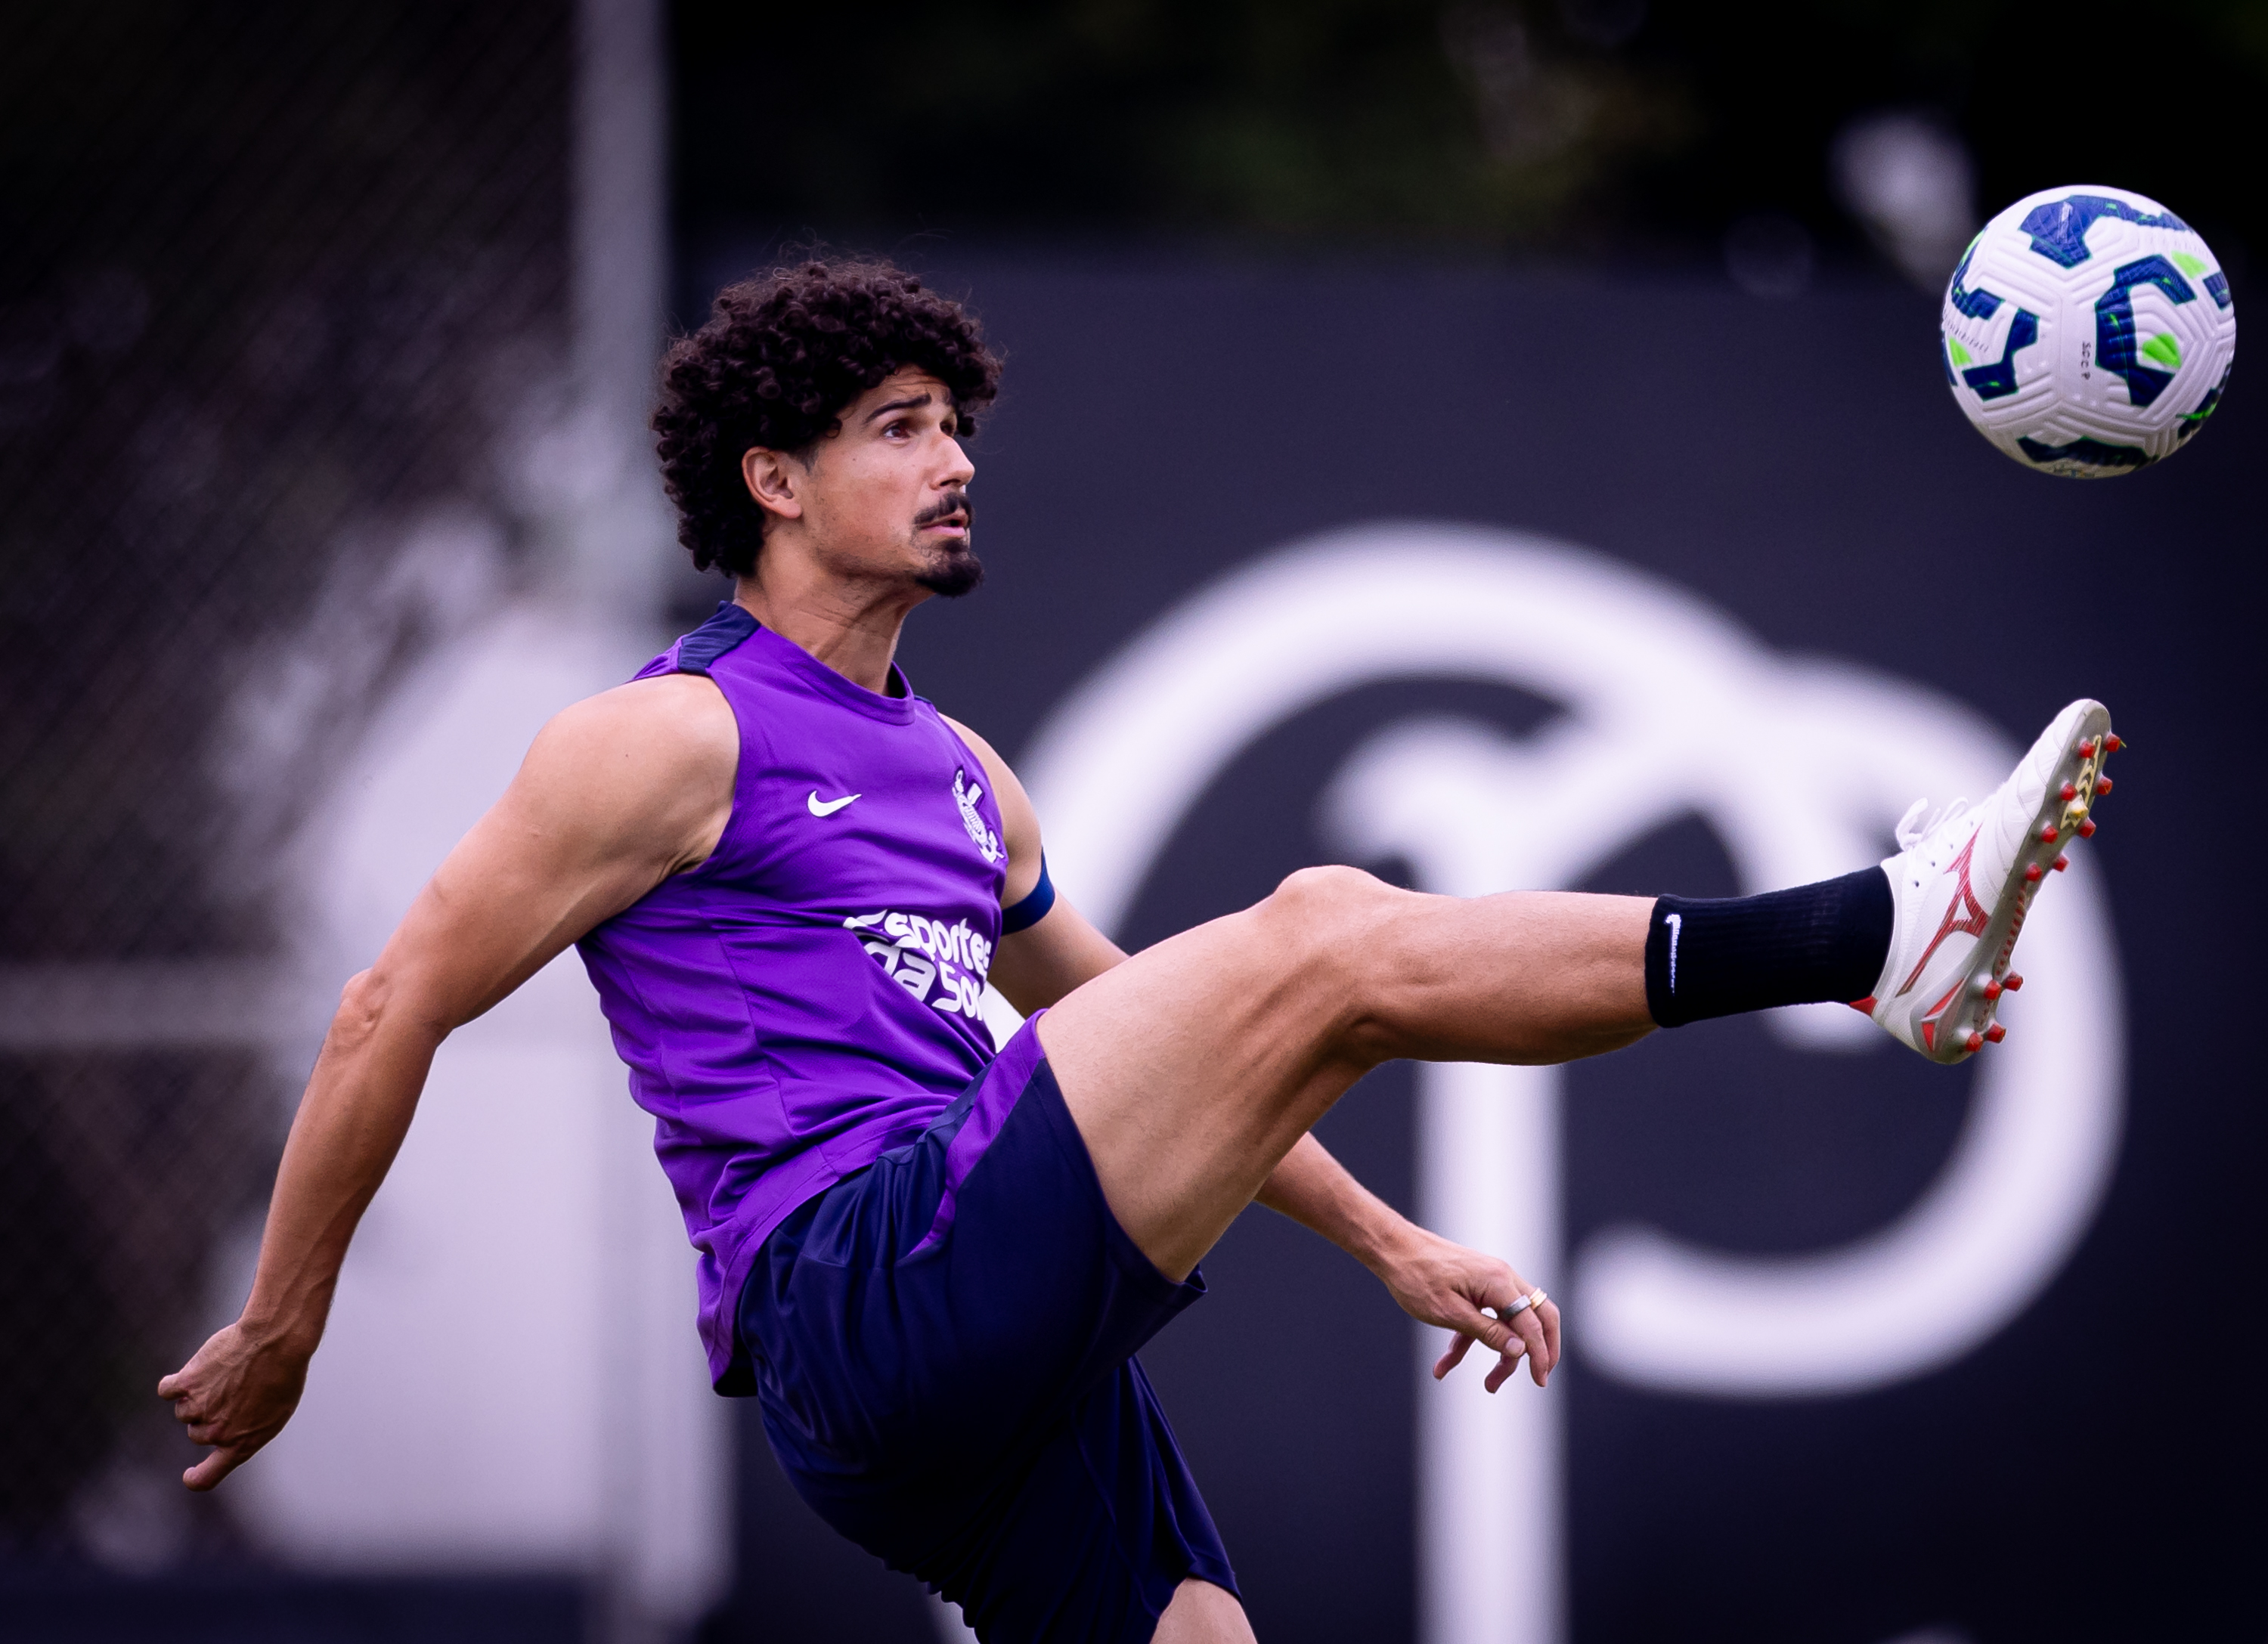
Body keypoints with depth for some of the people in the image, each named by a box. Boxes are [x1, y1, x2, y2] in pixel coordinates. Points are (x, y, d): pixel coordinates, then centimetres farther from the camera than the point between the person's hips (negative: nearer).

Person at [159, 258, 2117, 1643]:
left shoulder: (962, 778, 27)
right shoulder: (670, 739, 2)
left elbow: (1154, 1050, 36)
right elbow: (393, 1014, 3)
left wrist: (1386, 1241, 32)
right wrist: (279, 1331, 5)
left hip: (1017, 1372, 9)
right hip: (867, 1300, -9)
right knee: (1323, 937, -18)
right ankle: (1879, 932, -23)